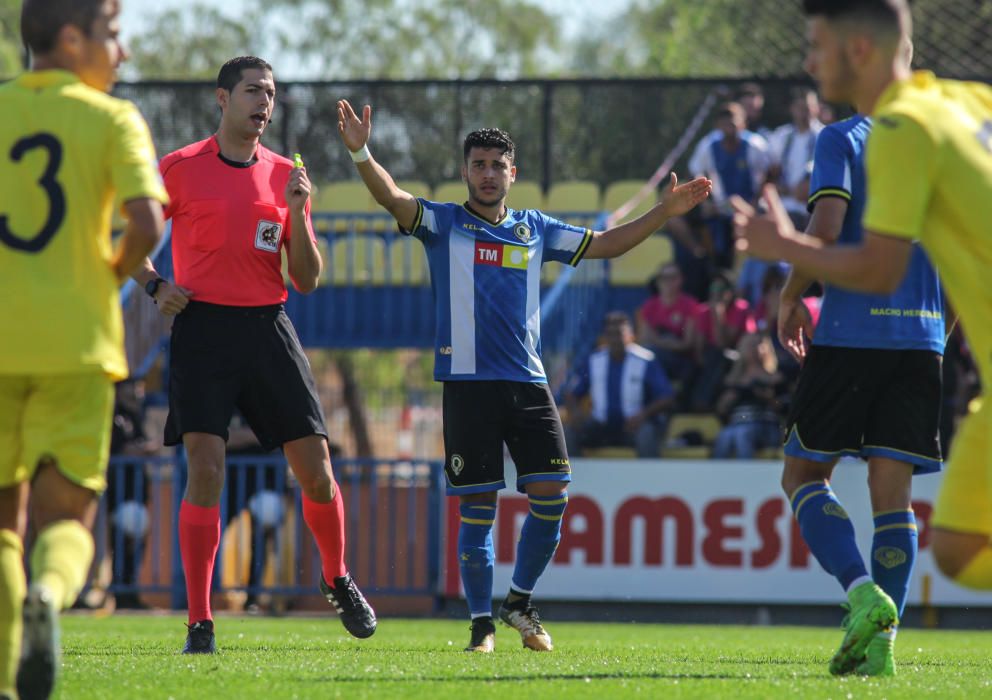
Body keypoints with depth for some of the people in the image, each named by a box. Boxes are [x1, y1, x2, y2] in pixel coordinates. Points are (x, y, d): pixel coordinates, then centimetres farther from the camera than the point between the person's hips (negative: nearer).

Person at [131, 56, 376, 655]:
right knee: (206, 469, -13)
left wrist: (297, 213, -7)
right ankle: (200, 623, -7)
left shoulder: (285, 175, 9)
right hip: (202, 328, -3)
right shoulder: (181, 168, 0)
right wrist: (155, 286, -5)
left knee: (315, 467, 1)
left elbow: (307, 281, 7)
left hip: (268, 329, 3)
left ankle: (339, 582, 28)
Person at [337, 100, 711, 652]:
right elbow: (393, 198, -13)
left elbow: (607, 245, 20)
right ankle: (482, 622, 7)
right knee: (478, 507, -3)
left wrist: (666, 211, 12)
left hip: (528, 381, 3)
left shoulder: (535, 230, 14)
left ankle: (521, 601, 15)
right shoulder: (443, 224, 4)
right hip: (468, 382, -3)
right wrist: (361, 154, -31)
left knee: (551, 493, -5)